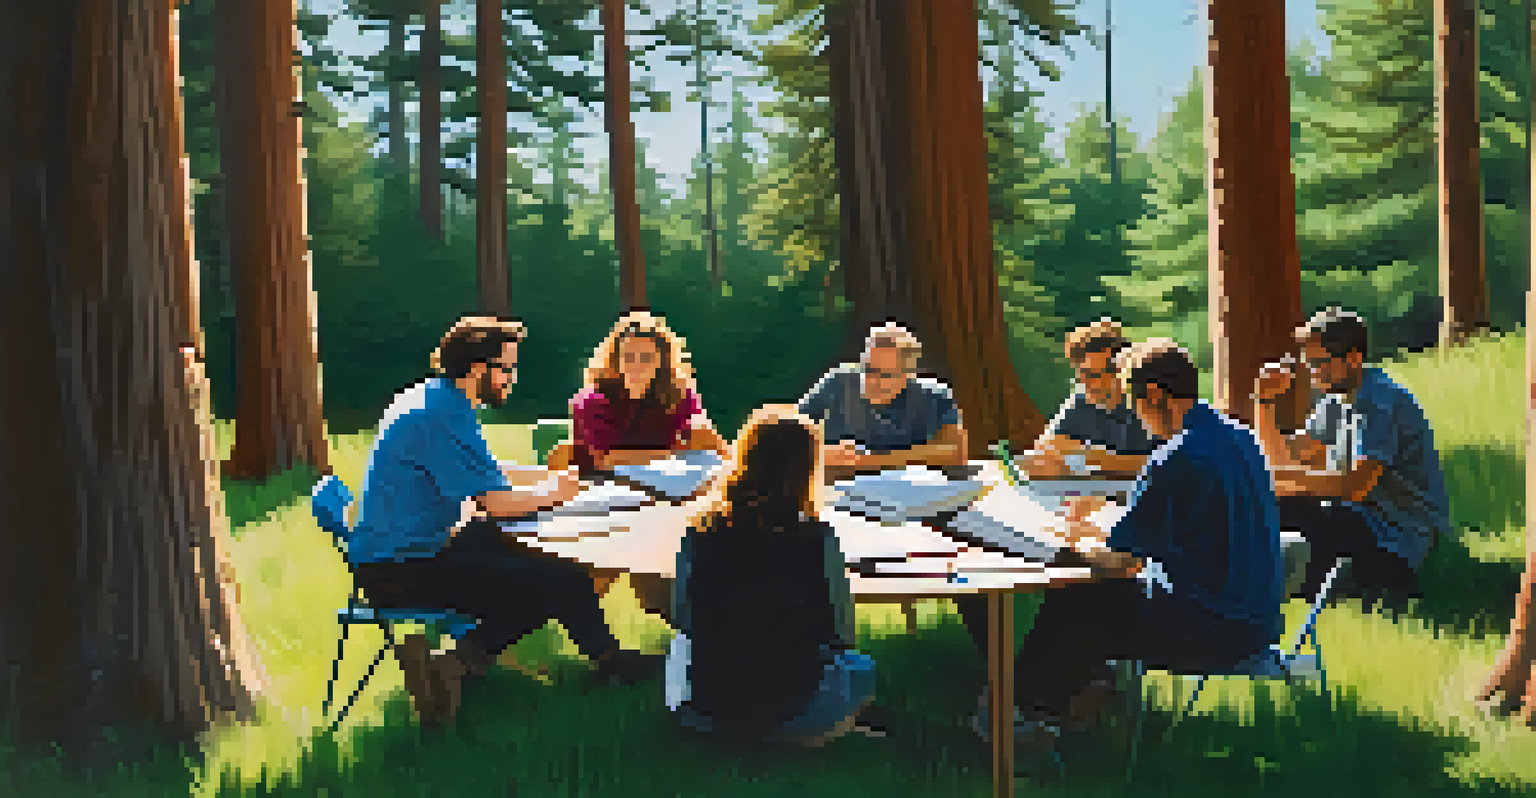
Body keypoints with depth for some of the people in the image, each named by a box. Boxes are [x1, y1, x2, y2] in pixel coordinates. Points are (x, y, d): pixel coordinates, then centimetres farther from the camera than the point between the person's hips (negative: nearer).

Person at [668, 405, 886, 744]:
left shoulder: (700, 531, -8)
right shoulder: (816, 539, -16)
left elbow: (681, 618, 4)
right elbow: (842, 632, -6)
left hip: (705, 708, 3)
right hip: (788, 708, -3)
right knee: (862, 669, 26)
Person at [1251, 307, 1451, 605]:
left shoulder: (1384, 403, -20)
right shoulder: (1335, 400, 9)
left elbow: (1356, 487, -30)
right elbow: (1285, 459, 9)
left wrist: (1292, 479, -30)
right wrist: (1264, 403, 0)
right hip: (1359, 518, 9)